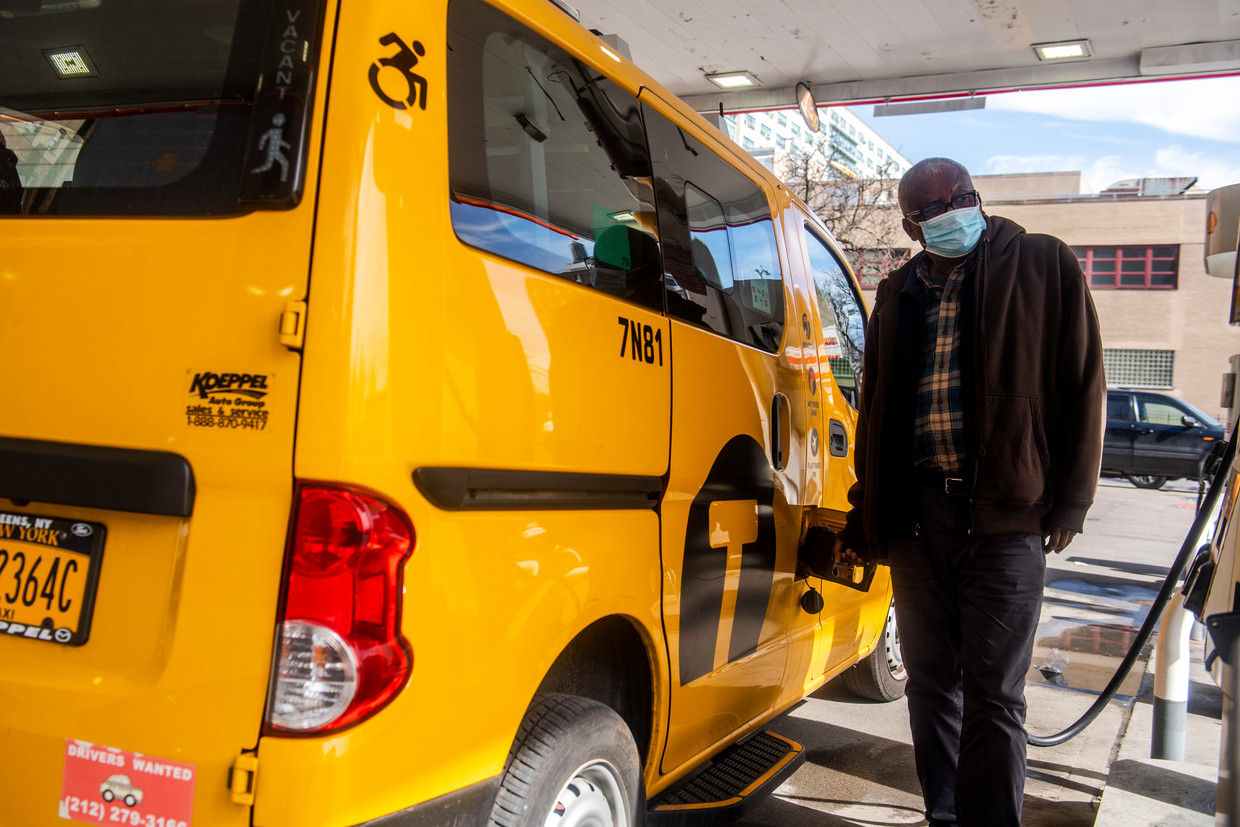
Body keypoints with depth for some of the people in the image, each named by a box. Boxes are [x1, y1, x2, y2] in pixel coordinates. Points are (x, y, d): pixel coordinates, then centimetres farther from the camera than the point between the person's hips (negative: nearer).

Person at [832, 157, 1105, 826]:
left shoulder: (1044, 266, 4)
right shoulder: (897, 296, 15)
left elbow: (1083, 384, 1)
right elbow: (874, 413, 19)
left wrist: (1069, 500, -4)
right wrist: (862, 518, 16)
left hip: (1006, 513, -4)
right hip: (915, 513, 4)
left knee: (993, 693, 0)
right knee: (931, 682, 11)